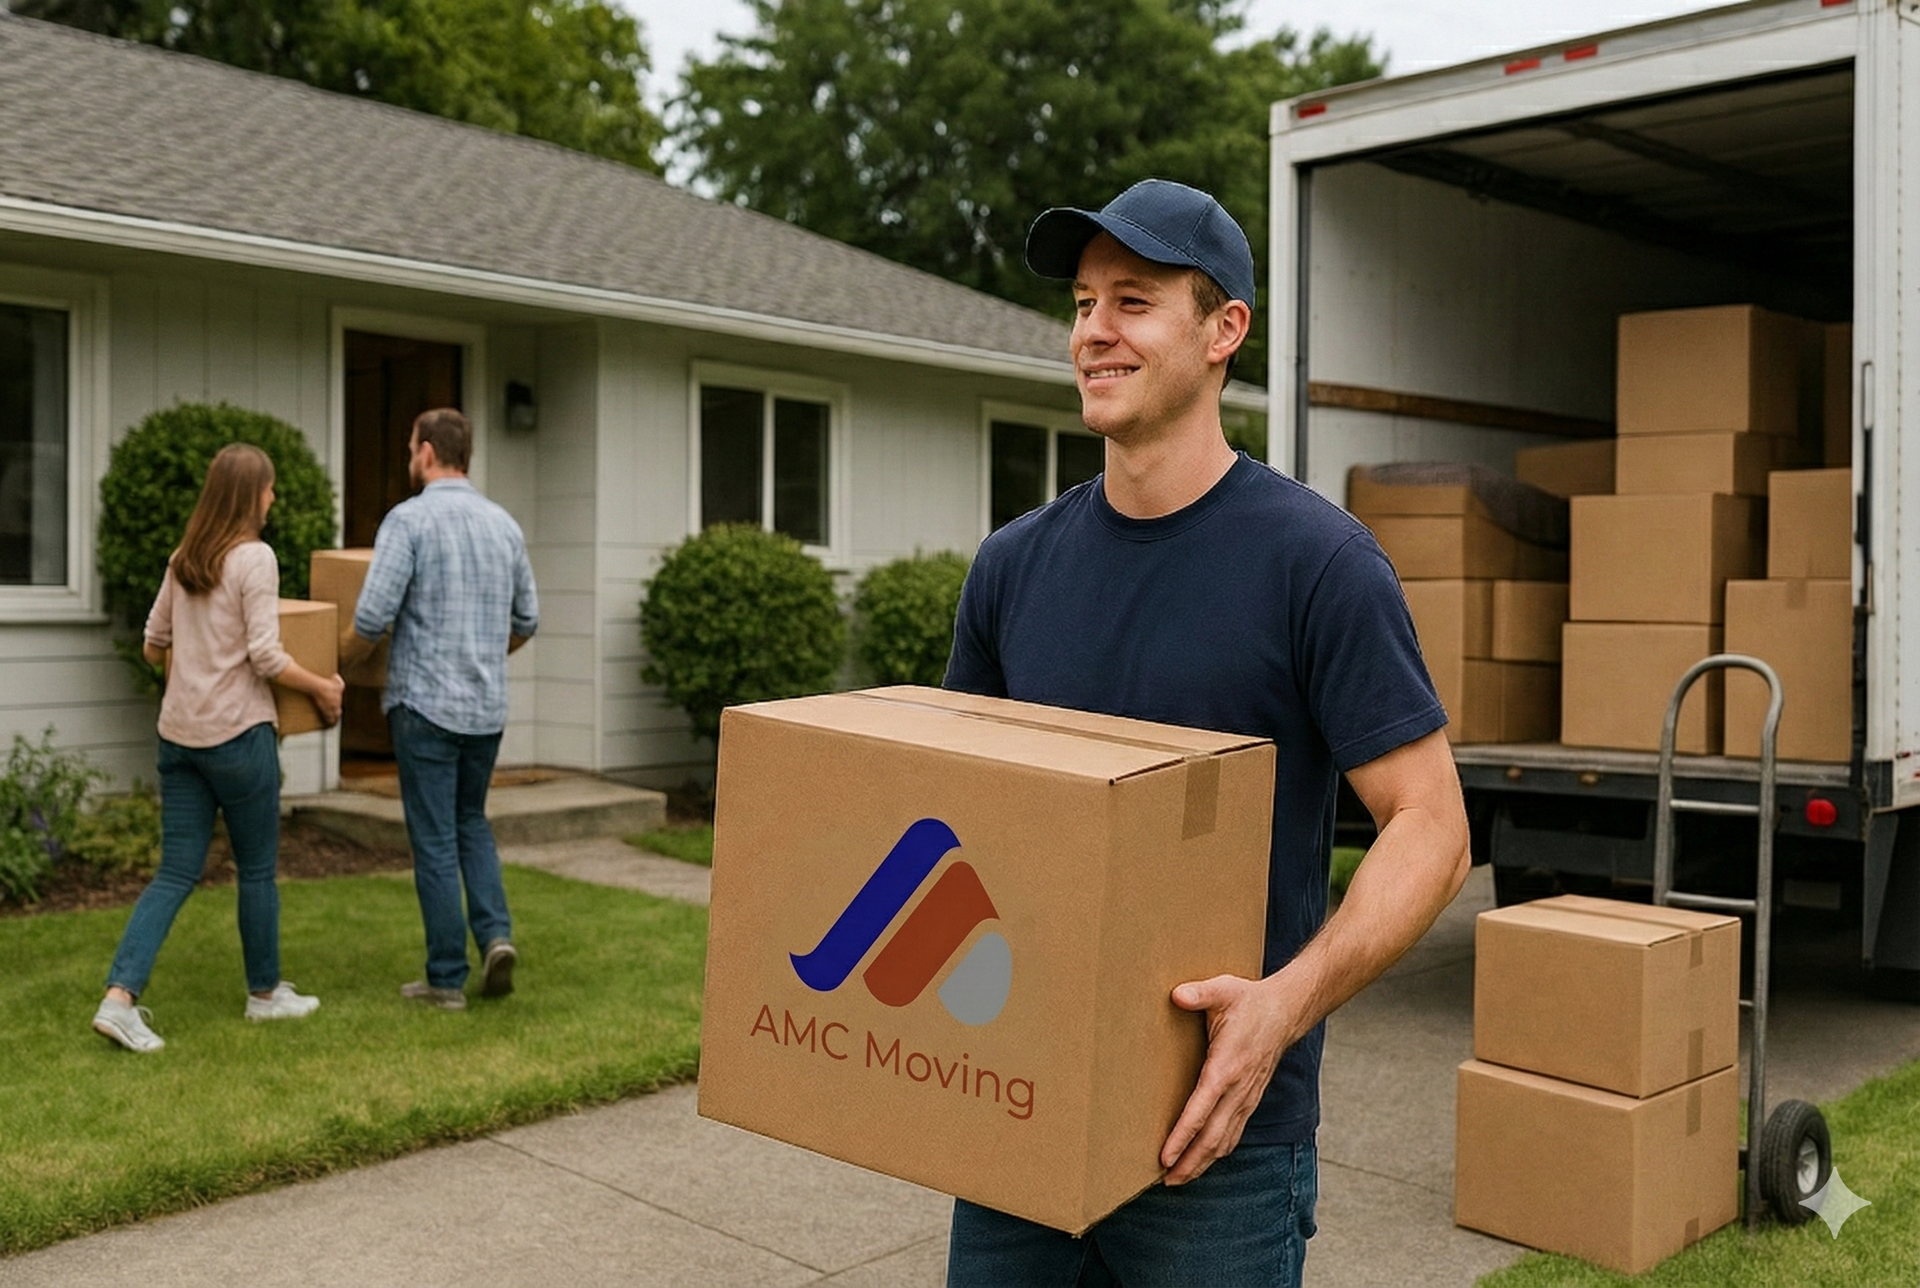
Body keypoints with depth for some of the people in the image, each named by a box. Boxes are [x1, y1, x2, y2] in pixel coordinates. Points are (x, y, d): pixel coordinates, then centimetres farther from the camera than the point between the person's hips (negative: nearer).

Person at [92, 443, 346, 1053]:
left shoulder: (183, 559, 9)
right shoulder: (255, 557, -12)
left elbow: (152, 645, 17)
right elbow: (265, 657, -16)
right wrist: (323, 688, -3)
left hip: (178, 734, 6)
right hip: (237, 733, -6)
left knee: (175, 873, 8)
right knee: (257, 870, 10)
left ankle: (120, 997, -2)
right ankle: (265, 992, 24)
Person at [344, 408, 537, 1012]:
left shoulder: (409, 519, -11)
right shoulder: (504, 523, 8)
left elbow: (373, 617, -17)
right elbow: (526, 622, 14)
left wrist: (336, 664, 3)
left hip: (426, 704, -5)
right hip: (488, 706, 6)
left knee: (435, 839, 3)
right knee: (471, 821, 22)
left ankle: (447, 979, 10)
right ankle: (495, 933, 4)